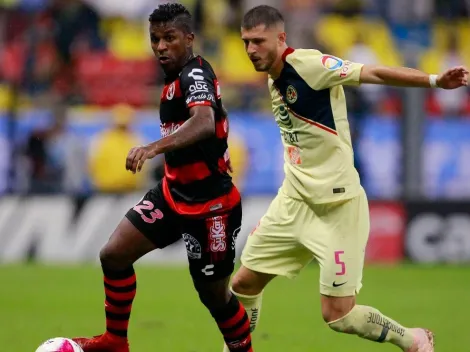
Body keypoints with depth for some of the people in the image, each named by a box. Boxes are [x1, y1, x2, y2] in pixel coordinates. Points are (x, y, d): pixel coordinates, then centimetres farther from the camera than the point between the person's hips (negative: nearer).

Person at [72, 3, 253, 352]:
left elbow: (204, 123, -41)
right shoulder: (177, 78, 8)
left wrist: (153, 147, -53)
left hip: (210, 203, -8)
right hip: (174, 193, 8)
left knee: (214, 294, 4)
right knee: (113, 254, -2)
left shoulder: (195, 75, -20)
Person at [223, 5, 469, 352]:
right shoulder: (274, 81, 9)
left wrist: (434, 80, -37)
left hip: (337, 207, -8)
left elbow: (374, 73, -25)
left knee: (338, 315, -6)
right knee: (244, 284, 10)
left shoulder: (308, 63, -16)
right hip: (294, 202, 8)